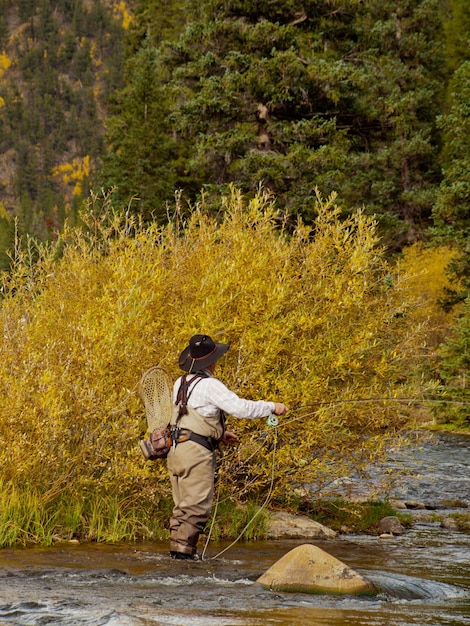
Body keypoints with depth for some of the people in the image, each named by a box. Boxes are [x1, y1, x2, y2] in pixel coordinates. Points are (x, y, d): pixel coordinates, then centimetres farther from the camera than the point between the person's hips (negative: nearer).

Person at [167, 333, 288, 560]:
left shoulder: (180, 384, 16)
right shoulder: (209, 385, -11)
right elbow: (240, 407, -16)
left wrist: (219, 433, 30)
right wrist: (272, 407, -4)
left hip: (176, 448, 8)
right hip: (196, 450, -8)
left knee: (182, 505, 11)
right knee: (197, 504, -7)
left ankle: (176, 546, 10)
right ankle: (183, 548, -12)